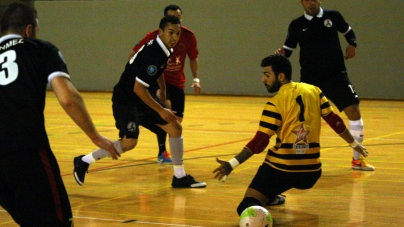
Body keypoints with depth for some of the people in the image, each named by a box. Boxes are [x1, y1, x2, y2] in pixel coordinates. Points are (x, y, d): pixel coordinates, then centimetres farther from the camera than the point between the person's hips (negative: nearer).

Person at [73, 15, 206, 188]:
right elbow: (138, 88, -28)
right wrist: (160, 110, -22)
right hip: (126, 100, -9)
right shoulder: (152, 53, -27)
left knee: (175, 128, 4)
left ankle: (180, 177, 13)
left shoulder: (165, 50, 2)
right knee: (129, 142, -21)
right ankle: (84, 161, -2)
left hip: (144, 98, 9)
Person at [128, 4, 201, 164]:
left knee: (177, 119, 2)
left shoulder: (188, 36, -11)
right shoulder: (154, 36, -19)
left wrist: (196, 79, -4)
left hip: (177, 81, 4)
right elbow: (134, 54, -8)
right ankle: (162, 152, -16)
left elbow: (193, 58, 5)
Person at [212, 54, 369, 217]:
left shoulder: (275, 104, -10)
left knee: (247, 207, -6)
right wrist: (354, 143, 24)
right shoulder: (314, 91, 4)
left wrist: (232, 164, -13)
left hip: (281, 169, -5)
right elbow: (334, 121, 10)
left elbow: (259, 143, -14)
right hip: (311, 172, 5)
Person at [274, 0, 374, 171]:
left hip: (336, 75, 0)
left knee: (354, 111, -7)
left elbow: (348, 31, 18)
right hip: (310, 79, 0)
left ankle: (357, 159, 7)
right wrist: (281, 54, -17)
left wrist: (352, 45, -1)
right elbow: (287, 50, 5)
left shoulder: (333, 16, 0)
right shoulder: (296, 25, 0)